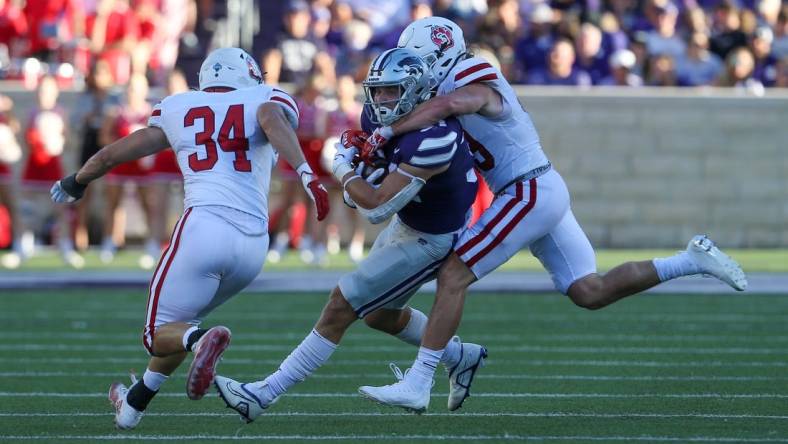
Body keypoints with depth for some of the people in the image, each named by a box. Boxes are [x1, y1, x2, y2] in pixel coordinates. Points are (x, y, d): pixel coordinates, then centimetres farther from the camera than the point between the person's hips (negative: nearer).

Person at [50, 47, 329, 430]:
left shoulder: (179, 110, 18)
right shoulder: (261, 100, 13)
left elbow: (110, 156, 24)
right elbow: (272, 120, -13)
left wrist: (74, 183, 43)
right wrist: (306, 173, -26)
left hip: (205, 226, -3)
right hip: (254, 243, 3)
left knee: (160, 333, 3)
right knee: (182, 319, 26)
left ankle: (201, 340, -31)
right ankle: (134, 404, 31)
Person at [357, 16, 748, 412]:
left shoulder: (475, 88, -14)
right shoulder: (456, 90, 16)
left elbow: (445, 105, -39)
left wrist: (387, 132, -32)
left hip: (530, 195, -10)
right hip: (546, 192, 10)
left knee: (453, 276, -11)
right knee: (590, 292, 8)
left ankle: (417, 385, -13)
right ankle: (693, 260, 10)